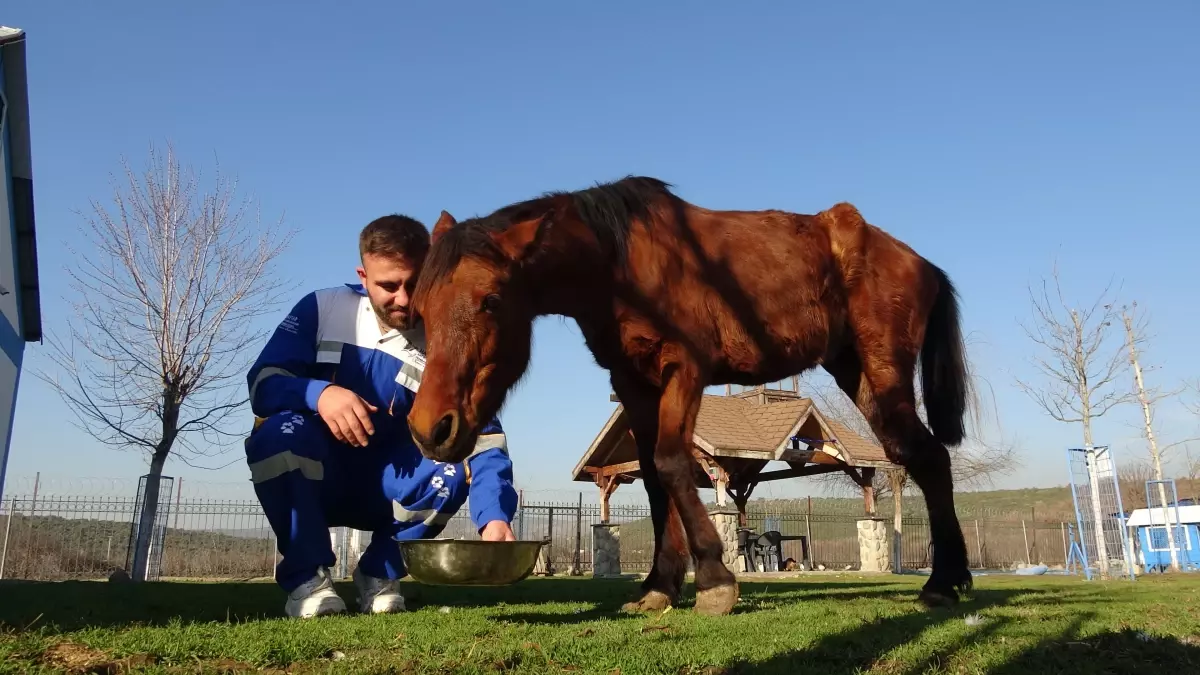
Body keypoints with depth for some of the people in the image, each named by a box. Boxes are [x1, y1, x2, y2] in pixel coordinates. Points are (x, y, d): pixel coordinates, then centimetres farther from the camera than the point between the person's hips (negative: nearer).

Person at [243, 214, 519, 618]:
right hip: (310, 483, 0)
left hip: (387, 489, 0)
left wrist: (495, 516, -40)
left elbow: (482, 437, -22)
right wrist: (319, 393, -37)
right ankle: (306, 577, -11)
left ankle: (379, 574, -3)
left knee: (452, 467, -29)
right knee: (280, 431, -31)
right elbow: (262, 383, -14)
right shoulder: (324, 308, -10)